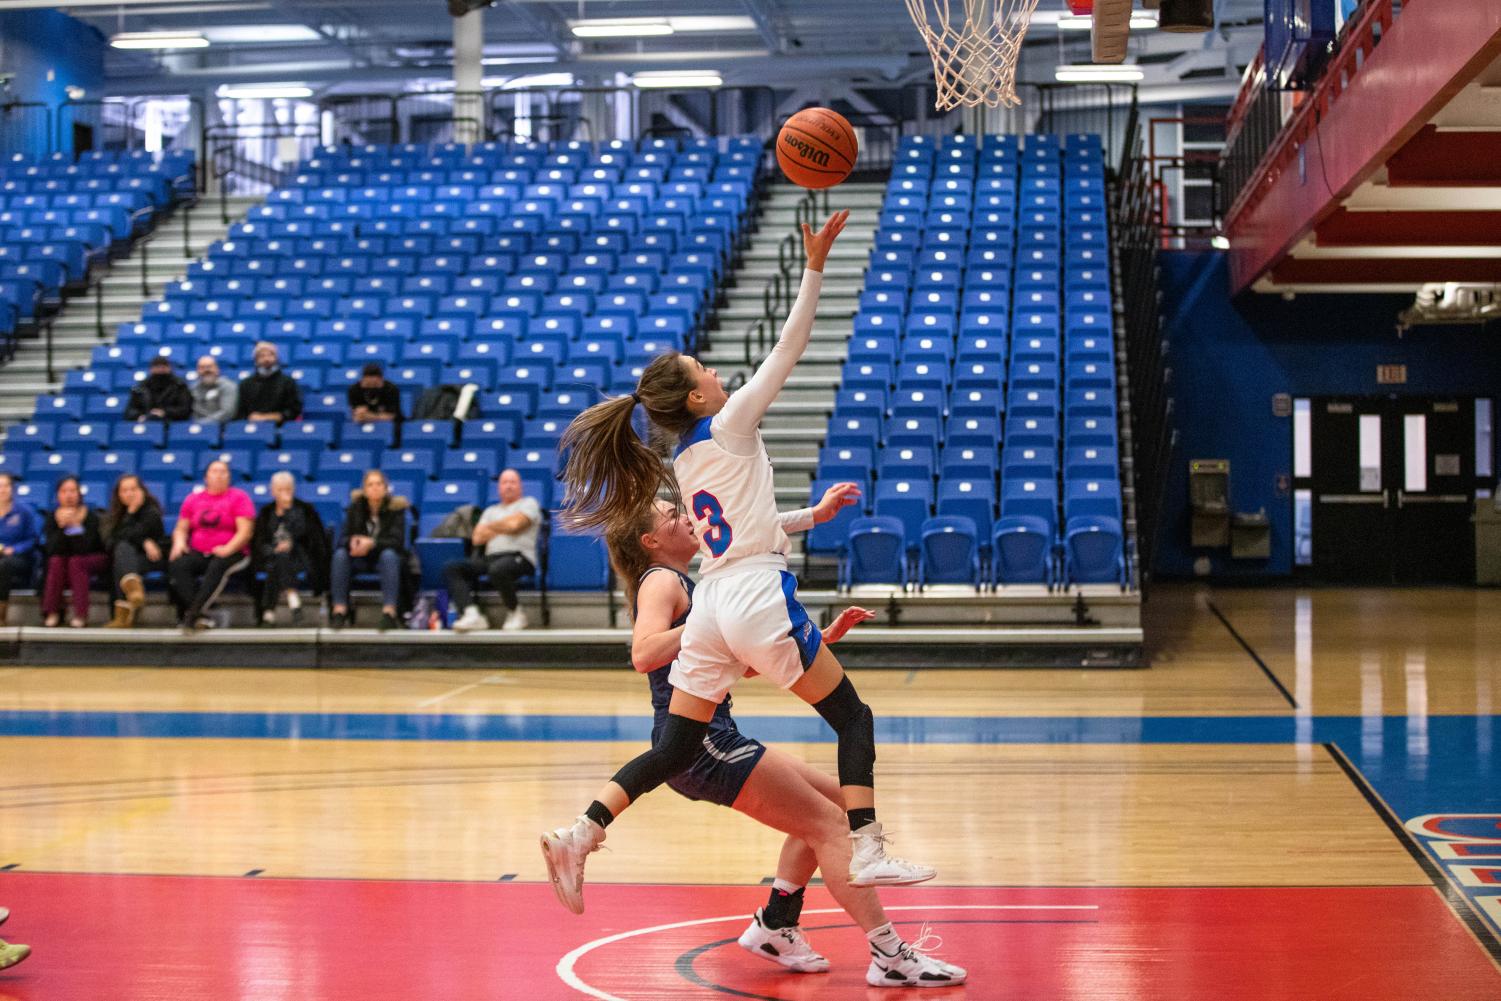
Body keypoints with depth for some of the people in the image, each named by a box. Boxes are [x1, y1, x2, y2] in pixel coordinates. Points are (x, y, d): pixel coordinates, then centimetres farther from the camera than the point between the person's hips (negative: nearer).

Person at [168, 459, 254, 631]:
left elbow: (245, 531, -4)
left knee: (218, 566, -38)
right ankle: (198, 616, -40)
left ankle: (193, 612, -46)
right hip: (198, 553, 3)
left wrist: (227, 549, -20)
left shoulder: (239, 497, 5)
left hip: (231, 553, -3)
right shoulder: (193, 499, 18)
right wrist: (179, 542, -6)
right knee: (177, 565, -28)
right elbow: (181, 528, 17)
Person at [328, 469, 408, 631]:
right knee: (340, 554, -27)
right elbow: (344, 537, -5)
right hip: (360, 559, 2)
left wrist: (371, 543, -33)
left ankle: (389, 612, -44)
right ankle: (339, 611, -33)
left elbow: (397, 541, -17)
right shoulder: (355, 507, -1)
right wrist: (353, 542, -30)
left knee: (389, 554, -35)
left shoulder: (396, 507, -8)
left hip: (384, 557, -2)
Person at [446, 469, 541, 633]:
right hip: (490, 557, 6)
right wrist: (503, 529, 4)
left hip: (520, 556, -6)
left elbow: (514, 524, -6)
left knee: (497, 569, -42)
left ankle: (515, 613, -17)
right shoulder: (491, 510, 28)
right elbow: (477, 538, 14)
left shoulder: (529, 503, 13)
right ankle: (472, 614, -34)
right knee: (451, 569, -17)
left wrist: (490, 527, 12)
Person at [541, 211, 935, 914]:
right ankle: (867, 852, -5)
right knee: (853, 717, 5)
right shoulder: (728, 428, -4)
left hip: (710, 607, 7)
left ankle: (580, 834, -8)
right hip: (759, 599, -7)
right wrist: (815, 265, -5)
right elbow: (787, 351, -6)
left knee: (674, 750, 8)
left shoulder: (682, 466, 16)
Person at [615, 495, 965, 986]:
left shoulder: (681, 586, 25)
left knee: (831, 801, 16)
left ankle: (774, 926, 13)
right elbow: (644, 654, -24)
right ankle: (889, 956, -16)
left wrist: (824, 636, 20)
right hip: (698, 740, -10)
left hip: (707, 739, 10)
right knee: (829, 822, -11)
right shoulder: (661, 581, -4)